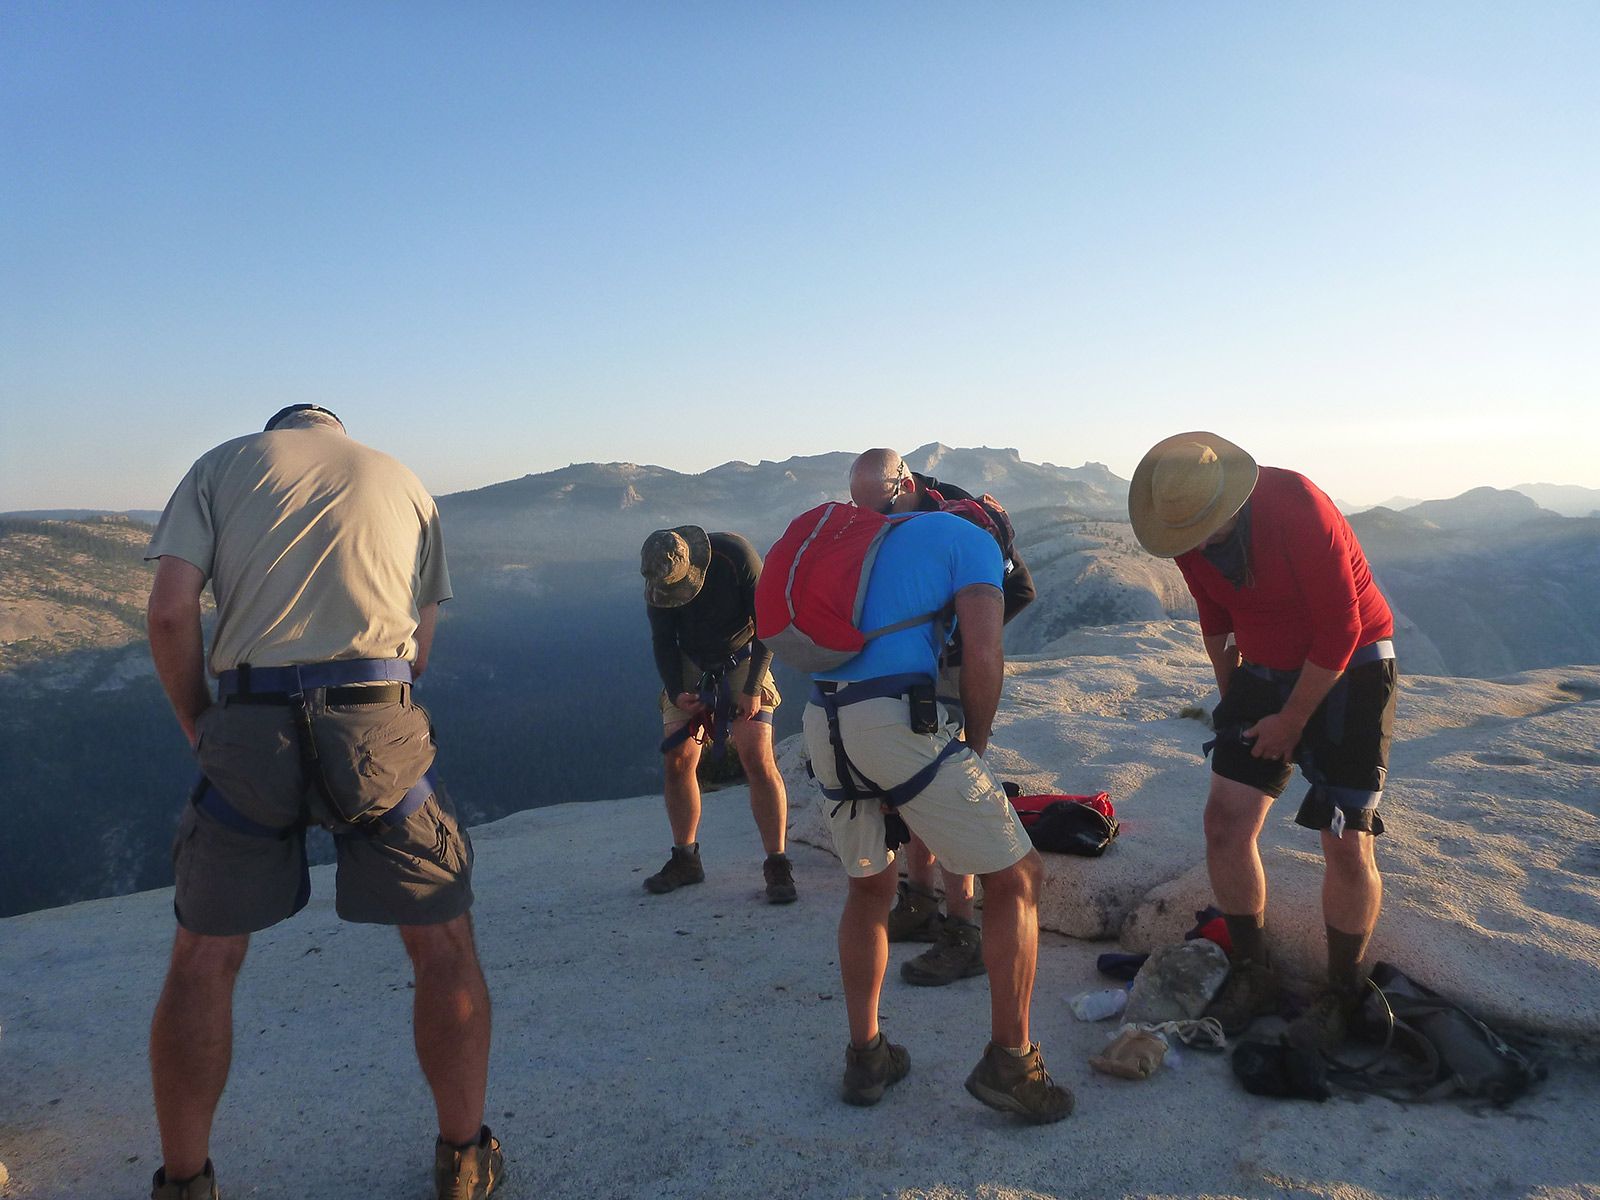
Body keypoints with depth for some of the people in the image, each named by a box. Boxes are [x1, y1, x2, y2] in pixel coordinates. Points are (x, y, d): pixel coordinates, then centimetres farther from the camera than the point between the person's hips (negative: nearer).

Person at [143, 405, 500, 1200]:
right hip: (377, 730, 0)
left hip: (250, 727, 0)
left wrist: (198, 728, 11)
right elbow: (419, 651, 13)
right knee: (444, 949, 14)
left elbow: (169, 611, 1)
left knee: (203, 961, 18)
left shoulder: (222, 464, 15)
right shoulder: (405, 484, 19)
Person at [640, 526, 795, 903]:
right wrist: (675, 694, -15)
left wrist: (753, 688, -18)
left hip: (741, 662, -3)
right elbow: (663, 643, 0)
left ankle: (777, 865, -8)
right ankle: (685, 860, 13)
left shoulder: (735, 555, -24)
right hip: (690, 666, 4)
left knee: (758, 760, -16)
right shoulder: (657, 586, -13)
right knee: (677, 761, -4)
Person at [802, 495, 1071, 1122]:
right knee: (1015, 878, 8)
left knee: (869, 884, 24)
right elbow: (982, 659, -8)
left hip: (821, 721, 7)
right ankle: (1009, 1061, 9)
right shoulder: (974, 541, 9)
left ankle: (865, 1058, 29)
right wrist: (976, 745, 7)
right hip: (899, 721, -7)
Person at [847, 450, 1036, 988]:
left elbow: (1019, 588, -13)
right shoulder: (873, 524, -1)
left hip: (953, 671, -7)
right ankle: (920, 906, 27)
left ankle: (964, 935, -1)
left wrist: (956, 636, -17)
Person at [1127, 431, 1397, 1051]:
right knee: (1225, 820, -3)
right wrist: (1231, 697, 14)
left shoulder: (1299, 508, -28)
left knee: (1347, 841, -7)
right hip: (1265, 672, 5)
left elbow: (1339, 630, -21)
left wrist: (1292, 720, -14)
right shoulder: (1187, 532, -9)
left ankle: (1341, 993, 15)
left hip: (1349, 669, -5)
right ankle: (1252, 976, 14)